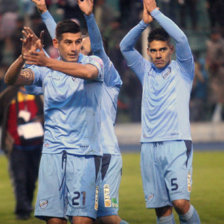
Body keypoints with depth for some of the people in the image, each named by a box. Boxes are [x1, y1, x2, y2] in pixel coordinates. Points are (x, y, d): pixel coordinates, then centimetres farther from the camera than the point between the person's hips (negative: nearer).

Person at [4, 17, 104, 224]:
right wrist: (24, 57, -24)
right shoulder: (45, 70, 9)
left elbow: (88, 72, -22)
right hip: (53, 151, 2)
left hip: (85, 152, -2)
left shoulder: (94, 62, 3)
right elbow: (11, 79, -4)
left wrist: (48, 62, -32)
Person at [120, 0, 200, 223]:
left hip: (177, 144, -3)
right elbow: (125, 46, 5)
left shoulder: (182, 69, 6)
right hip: (149, 145, 3)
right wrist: (144, 22, -9)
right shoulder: (146, 71, 16)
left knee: (180, 202, -17)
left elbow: (181, 39, -10)